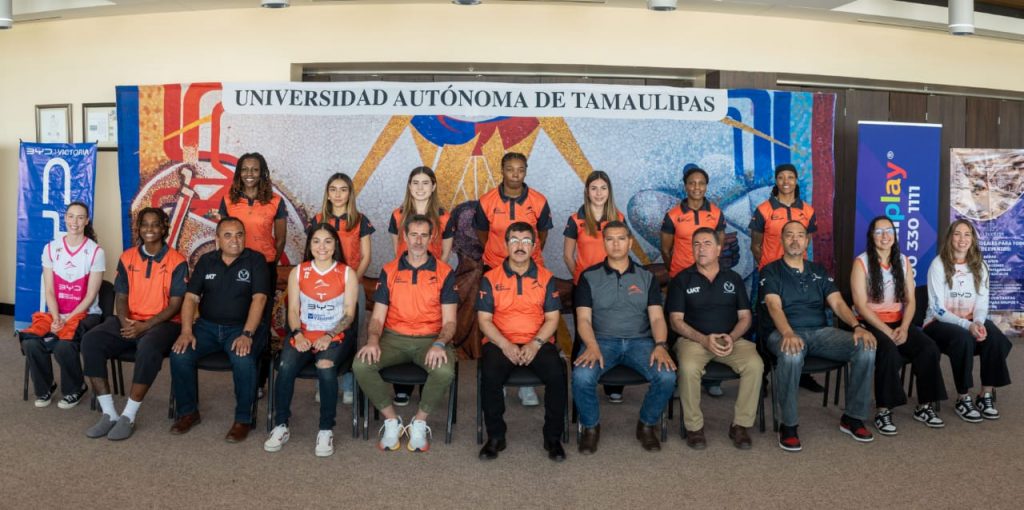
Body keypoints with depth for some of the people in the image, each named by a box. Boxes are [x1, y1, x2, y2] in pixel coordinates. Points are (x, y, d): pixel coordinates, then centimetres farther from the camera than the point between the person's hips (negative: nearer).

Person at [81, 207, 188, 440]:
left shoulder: (177, 261, -4)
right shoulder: (127, 258, 10)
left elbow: (175, 305, -8)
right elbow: (121, 297, 9)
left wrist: (144, 326, -18)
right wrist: (125, 322, -13)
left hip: (162, 323, -5)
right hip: (129, 322, 5)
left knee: (148, 348, -38)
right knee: (90, 341, -22)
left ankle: (128, 417, -24)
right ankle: (109, 413, -17)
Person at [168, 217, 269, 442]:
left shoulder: (255, 260, -3)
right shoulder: (206, 261, 9)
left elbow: (259, 298, -12)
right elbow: (191, 297, 5)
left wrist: (247, 334, -23)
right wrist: (186, 331, -10)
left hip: (241, 328, -4)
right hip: (207, 326, 4)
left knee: (243, 360, -33)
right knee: (179, 355, -21)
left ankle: (243, 419, -12)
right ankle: (187, 412, 2)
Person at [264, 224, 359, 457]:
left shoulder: (347, 273, 4)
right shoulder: (298, 272, 11)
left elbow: (349, 313, 0)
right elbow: (293, 310, 6)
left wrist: (329, 336, -15)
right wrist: (297, 334, -13)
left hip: (335, 335, -2)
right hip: (303, 333, 2)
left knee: (325, 367, -33)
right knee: (286, 367, -28)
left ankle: (326, 430, -18)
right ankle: (280, 426, -10)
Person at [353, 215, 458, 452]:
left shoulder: (444, 272, 2)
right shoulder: (389, 271, 8)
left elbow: (449, 321, -1)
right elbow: (377, 317, 6)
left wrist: (439, 344, -21)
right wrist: (373, 340, -15)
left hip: (430, 339, -2)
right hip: (394, 337, 2)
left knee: (445, 371, -33)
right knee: (361, 364, -26)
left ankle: (419, 423, -6)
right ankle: (392, 421, -5)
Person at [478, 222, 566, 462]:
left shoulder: (546, 278, 8)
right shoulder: (491, 278, 5)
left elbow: (552, 318, 3)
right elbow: (484, 320, 0)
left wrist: (535, 344, -14)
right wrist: (505, 345, -16)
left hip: (538, 343, 1)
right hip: (500, 342, 0)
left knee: (557, 374, -27)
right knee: (490, 376, -30)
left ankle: (553, 437, -8)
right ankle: (495, 437, -10)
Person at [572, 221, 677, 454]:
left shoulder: (646, 277, 12)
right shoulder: (589, 277, 7)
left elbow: (656, 317, 4)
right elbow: (583, 318, -1)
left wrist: (660, 345, -16)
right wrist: (592, 346, -20)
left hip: (639, 341, 2)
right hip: (602, 340, -1)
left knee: (667, 376, -27)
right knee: (581, 376, -32)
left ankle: (647, 425, 2)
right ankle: (591, 427, -2)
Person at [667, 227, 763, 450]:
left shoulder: (733, 278, 14)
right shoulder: (682, 280, 5)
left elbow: (745, 317, 11)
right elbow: (676, 320, -1)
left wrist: (732, 337, -11)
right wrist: (703, 339, -16)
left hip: (731, 339, 2)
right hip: (693, 339, -2)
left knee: (755, 365, -27)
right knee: (688, 368, -35)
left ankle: (740, 425, -11)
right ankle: (694, 427, -15)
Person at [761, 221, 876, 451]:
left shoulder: (819, 271, 19)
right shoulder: (771, 271, 5)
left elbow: (838, 303, 8)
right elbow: (774, 307, -11)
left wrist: (857, 326, -13)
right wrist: (788, 334, -31)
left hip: (821, 332, 5)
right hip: (786, 333, -4)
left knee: (866, 348, -21)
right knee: (792, 355, -40)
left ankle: (853, 417, -4)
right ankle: (788, 425, -22)